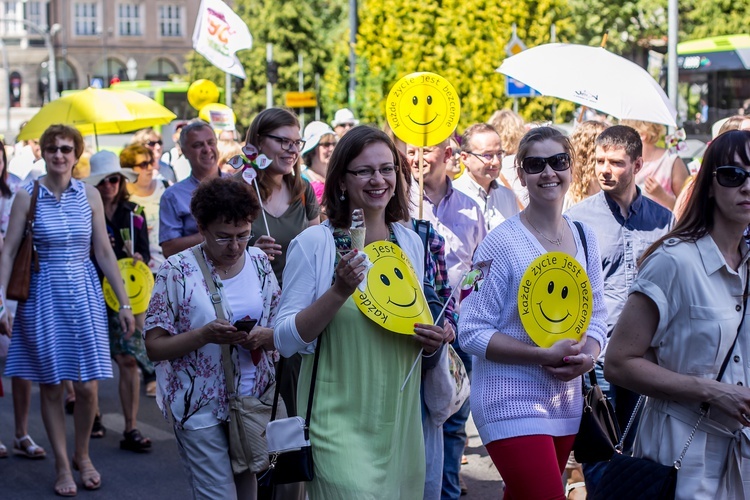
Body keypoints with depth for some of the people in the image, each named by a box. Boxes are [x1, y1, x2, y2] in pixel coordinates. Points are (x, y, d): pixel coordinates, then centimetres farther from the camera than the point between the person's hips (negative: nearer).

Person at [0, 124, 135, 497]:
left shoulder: (89, 195, 3)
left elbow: (104, 252, 5)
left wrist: (124, 303, 3)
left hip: (84, 293, 2)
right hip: (43, 295, -1)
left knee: (87, 386, -1)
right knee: (50, 385, 3)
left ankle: (82, 456, 22)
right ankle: (62, 465, 17)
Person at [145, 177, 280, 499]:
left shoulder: (259, 262, 4)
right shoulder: (178, 271, -8)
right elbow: (154, 347, -9)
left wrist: (263, 337, -15)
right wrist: (204, 335, -24)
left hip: (254, 401, 5)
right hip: (202, 409, -5)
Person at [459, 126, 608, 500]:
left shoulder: (584, 237, 6)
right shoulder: (502, 242, -13)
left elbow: (595, 316, 13)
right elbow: (472, 333, -13)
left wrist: (588, 355, -9)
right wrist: (545, 355, -21)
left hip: (566, 401, 6)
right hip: (511, 402, -6)